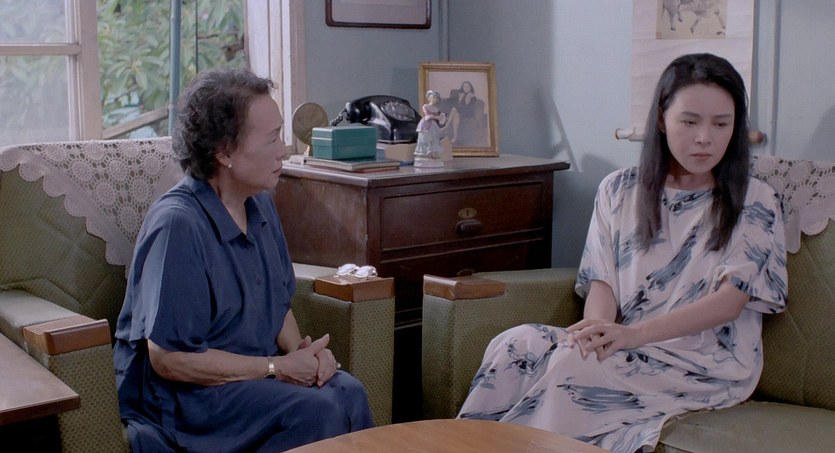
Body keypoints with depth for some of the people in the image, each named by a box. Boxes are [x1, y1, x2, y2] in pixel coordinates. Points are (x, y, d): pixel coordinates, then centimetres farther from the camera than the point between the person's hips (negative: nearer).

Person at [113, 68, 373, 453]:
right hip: (179, 393, -7)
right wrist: (279, 368, -17)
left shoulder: (260, 204, 6)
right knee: (315, 411, -26)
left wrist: (301, 350, -5)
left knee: (347, 390, -19)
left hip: (254, 372, 7)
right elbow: (168, 359, -22)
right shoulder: (177, 225, -22)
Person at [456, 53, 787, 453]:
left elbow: (732, 299, -10)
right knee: (517, 345, -26)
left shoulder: (755, 204, 1)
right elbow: (602, 281, 6)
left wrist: (634, 334, -24)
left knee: (571, 363, -31)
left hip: (709, 364, -3)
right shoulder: (619, 191, 11)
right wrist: (598, 328, -20)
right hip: (626, 348, 3)